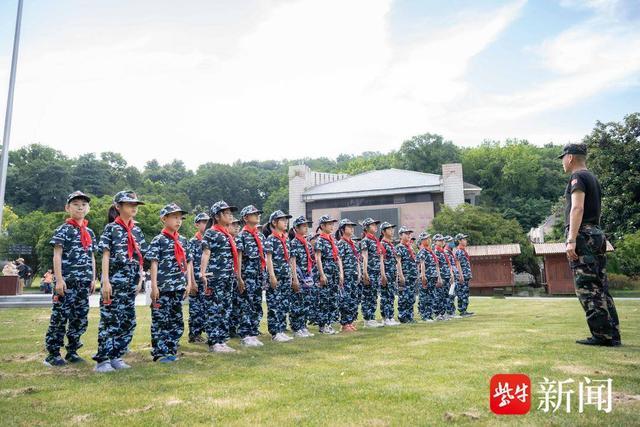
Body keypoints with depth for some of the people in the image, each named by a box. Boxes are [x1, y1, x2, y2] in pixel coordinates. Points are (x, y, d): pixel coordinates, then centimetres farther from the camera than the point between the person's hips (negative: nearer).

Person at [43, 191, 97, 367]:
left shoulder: (90, 233, 15)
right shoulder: (63, 230, -2)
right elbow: (57, 256, -7)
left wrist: (93, 279, 12)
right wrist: (59, 279, -13)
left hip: (83, 282, 6)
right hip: (66, 281, -6)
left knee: (81, 318, 8)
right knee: (60, 317, -3)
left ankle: (72, 351, 18)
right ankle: (52, 354, 7)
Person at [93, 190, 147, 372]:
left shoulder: (137, 231, 14)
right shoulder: (111, 228, -2)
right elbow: (105, 256, -7)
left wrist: (140, 280, 9)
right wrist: (105, 281, -14)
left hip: (131, 282, 6)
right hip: (114, 280, -6)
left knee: (128, 321, 7)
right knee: (110, 320, -4)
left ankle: (116, 356, 18)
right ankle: (102, 360, 5)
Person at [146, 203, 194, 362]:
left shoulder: (182, 240, 13)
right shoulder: (158, 240, -4)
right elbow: (154, 263, -8)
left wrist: (189, 282, 7)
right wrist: (154, 286, -13)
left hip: (179, 287, 6)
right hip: (163, 287, -6)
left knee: (177, 321, 10)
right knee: (160, 320, 0)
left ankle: (171, 350, 21)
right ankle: (160, 353, 9)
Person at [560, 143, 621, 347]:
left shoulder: (577, 177, -6)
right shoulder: (593, 178, 23)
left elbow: (577, 208, -18)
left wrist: (571, 240, -23)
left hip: (583, 236, -9)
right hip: (597, 235, 9)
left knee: (587, 288, -8)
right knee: (600, 287, 10)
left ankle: (602, 335, -8)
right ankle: (612, 335, 12)